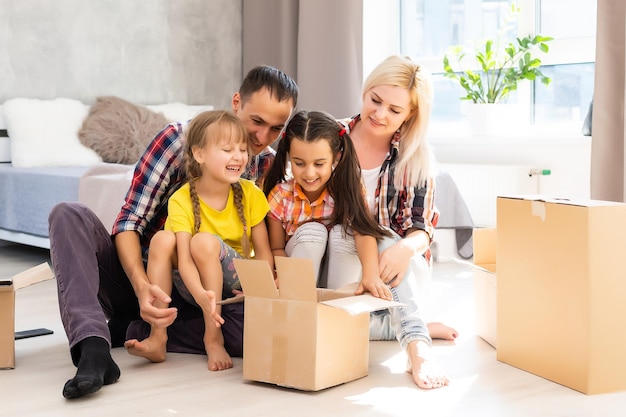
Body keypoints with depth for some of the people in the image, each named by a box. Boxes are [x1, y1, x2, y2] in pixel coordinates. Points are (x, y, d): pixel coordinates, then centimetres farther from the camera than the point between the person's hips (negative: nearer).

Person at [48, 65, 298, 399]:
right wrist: (142, 285, -31)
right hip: (137, 277, -1)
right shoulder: (180, 138, -9)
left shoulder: (269, 168, 1)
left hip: (188, 297, 2)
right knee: (68, 215, -27)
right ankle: (93, 348, -40)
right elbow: (130, 221, -13)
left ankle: (134, 330, -14)